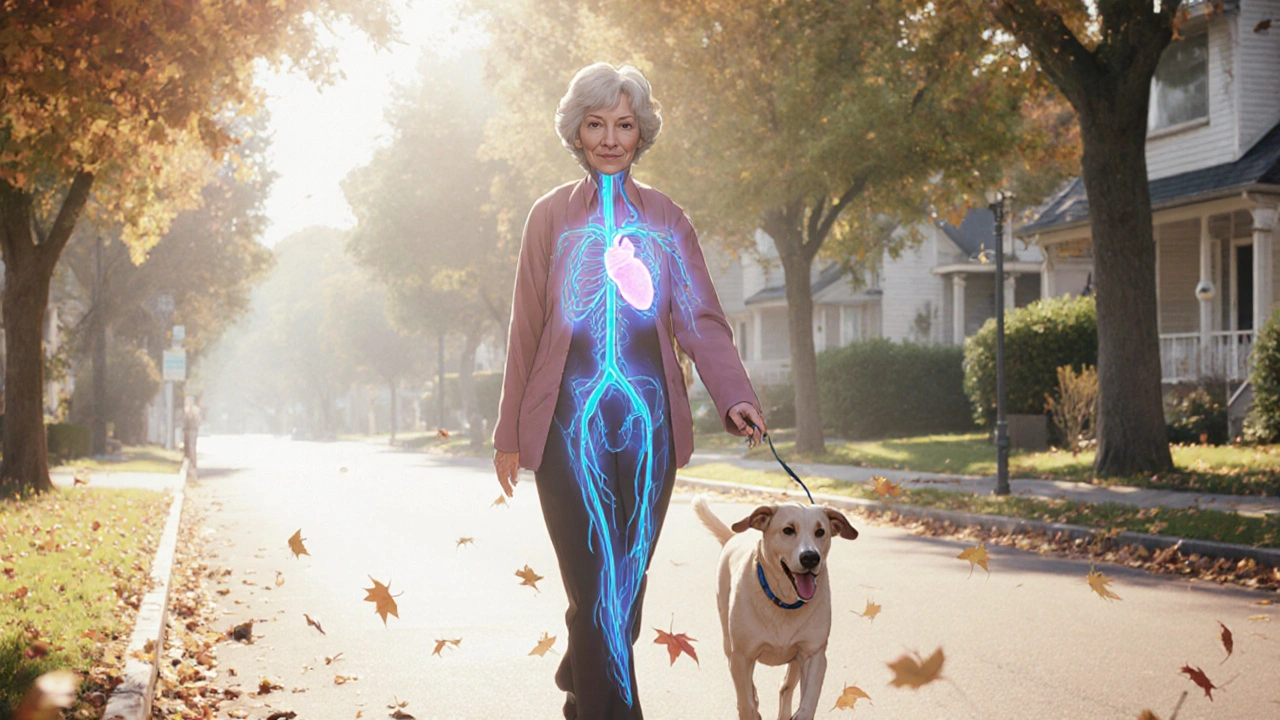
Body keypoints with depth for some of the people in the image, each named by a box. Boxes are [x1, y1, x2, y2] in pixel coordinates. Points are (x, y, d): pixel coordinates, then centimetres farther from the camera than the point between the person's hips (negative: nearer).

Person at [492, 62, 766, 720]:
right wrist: (509, 433, 9)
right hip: (570, 419, -2)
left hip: (648, 419, 2)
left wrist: (734, 395, -13)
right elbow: (526, 331, 10)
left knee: (629, 574, 8)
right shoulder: (552, 216, 9)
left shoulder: (665, 220, 12)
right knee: (596, 581, -10)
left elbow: (700, 319, 4)